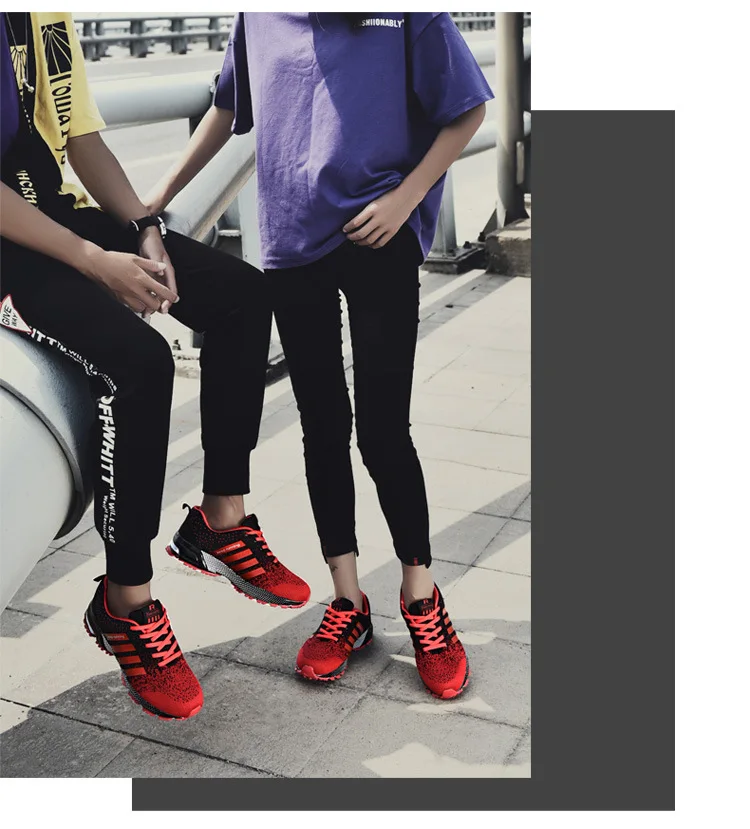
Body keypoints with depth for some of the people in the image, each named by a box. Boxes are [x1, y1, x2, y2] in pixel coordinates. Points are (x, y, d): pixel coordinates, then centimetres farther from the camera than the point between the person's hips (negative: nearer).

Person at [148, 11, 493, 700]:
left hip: (377, 239, -4)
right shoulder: (258, 16, 10)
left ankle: (421, 598, 17)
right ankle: (348, 604, 21)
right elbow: (228, 109, 22)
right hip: (292, 243, 4)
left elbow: (468, 110, 1)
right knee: (322, 426, 8)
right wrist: (159, 197, 21)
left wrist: (405, 196, -10)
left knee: (382, 429, -3)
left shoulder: (408, 13, -3)